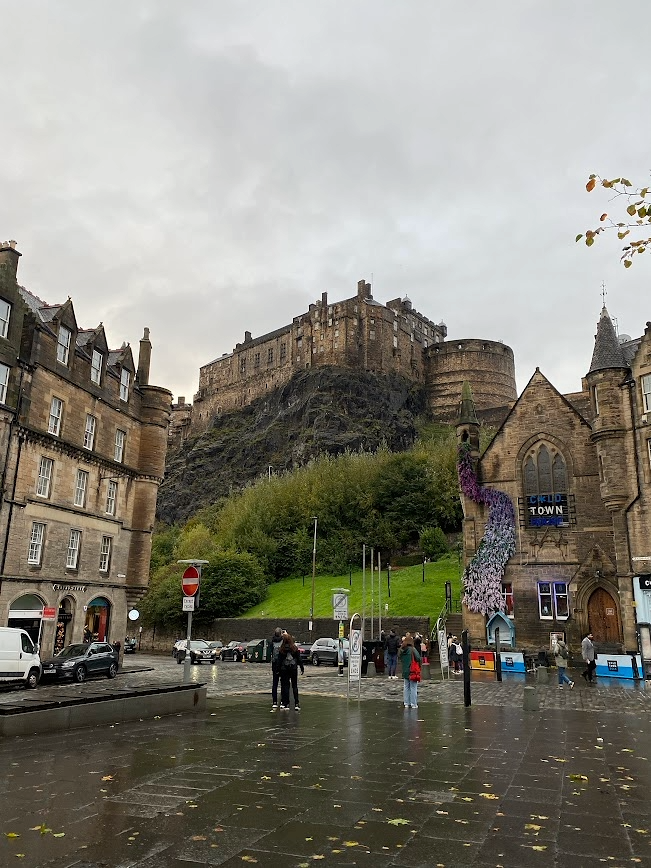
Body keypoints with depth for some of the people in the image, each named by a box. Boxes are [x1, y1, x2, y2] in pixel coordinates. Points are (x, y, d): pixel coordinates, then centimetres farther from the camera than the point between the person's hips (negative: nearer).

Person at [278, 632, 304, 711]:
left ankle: (285, 704, 5)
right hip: (294, 669, 1)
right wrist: (302, 668, 6)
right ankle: (296, 704, 6)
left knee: (285, 686, 7)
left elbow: (279, 660, -4)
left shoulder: (281, 650, -7)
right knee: (295, 686, 9)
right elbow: (299, 659, -1)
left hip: (284, 669, -1)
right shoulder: (295, 648, -5)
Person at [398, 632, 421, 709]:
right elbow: (418, 658, -19)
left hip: (405, 672, 5)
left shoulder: (401, 650, 1)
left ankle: (406, 703, 19)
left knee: (406, 687, 14)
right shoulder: (412, 649, -17)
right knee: (413, 688, 4)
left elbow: (400, 659, 9)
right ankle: (413, 704, 7)